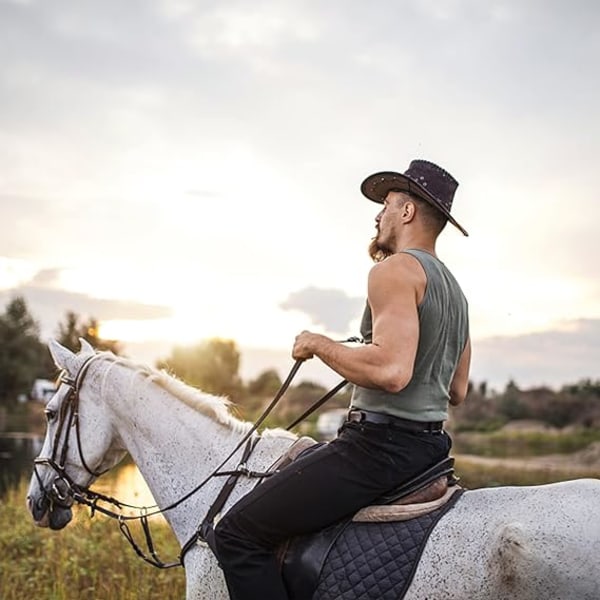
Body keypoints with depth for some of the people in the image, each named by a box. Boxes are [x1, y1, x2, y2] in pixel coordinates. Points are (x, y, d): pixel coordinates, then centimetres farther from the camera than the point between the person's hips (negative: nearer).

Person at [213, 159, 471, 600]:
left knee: (237, 533, -9)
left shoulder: (395, 269, -13)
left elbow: (391, 372, -28)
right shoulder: (453, 289, 17)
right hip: (431, 445, 11)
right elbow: (457, 393, 23)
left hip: (381, 444, -11)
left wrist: (319, 344, -14)